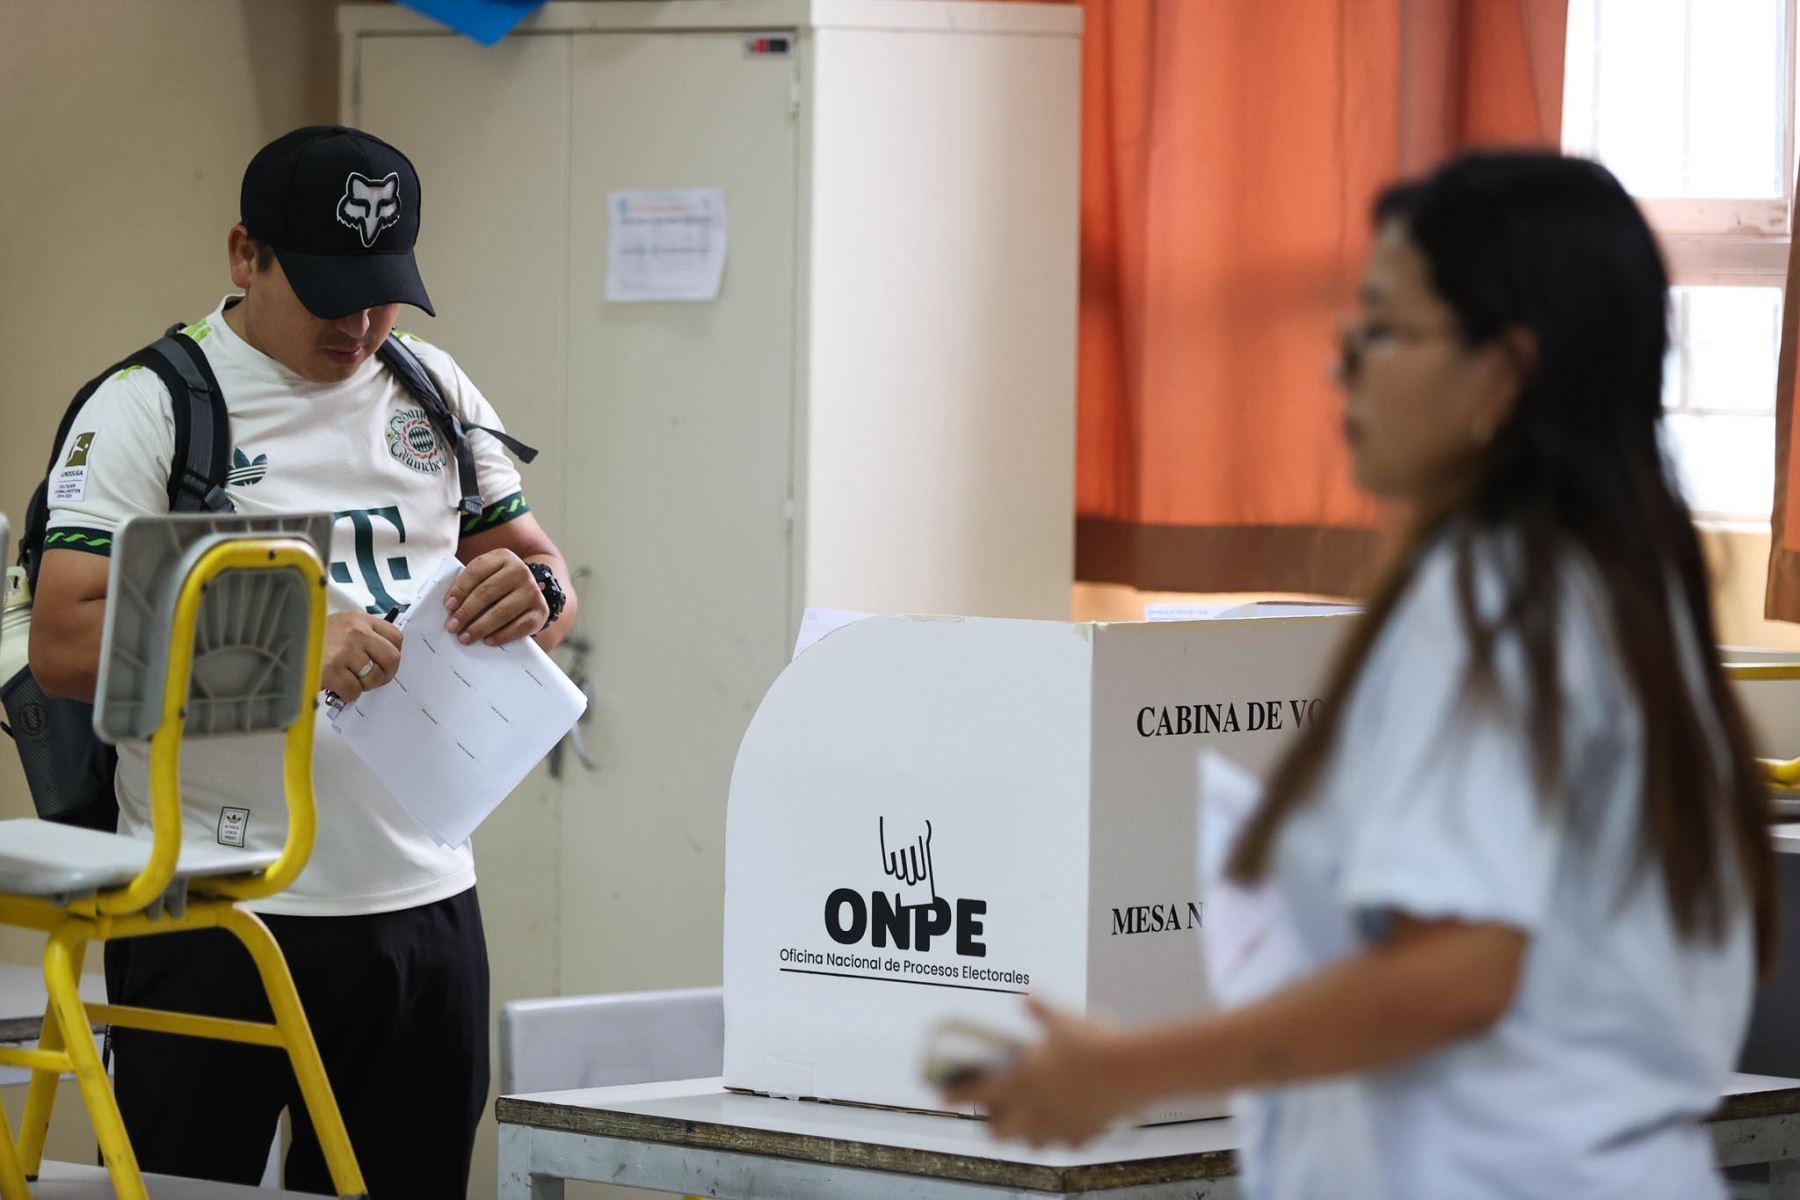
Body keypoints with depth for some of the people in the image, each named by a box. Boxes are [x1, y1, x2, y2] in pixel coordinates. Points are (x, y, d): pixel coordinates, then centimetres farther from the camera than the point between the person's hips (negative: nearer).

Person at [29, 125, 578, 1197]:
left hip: (421, 898, 5)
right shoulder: (150, 405, -5)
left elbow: (546, 574, 18)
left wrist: (533, 595, -7)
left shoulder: (434, 394, 13)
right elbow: (65, 646, -14)